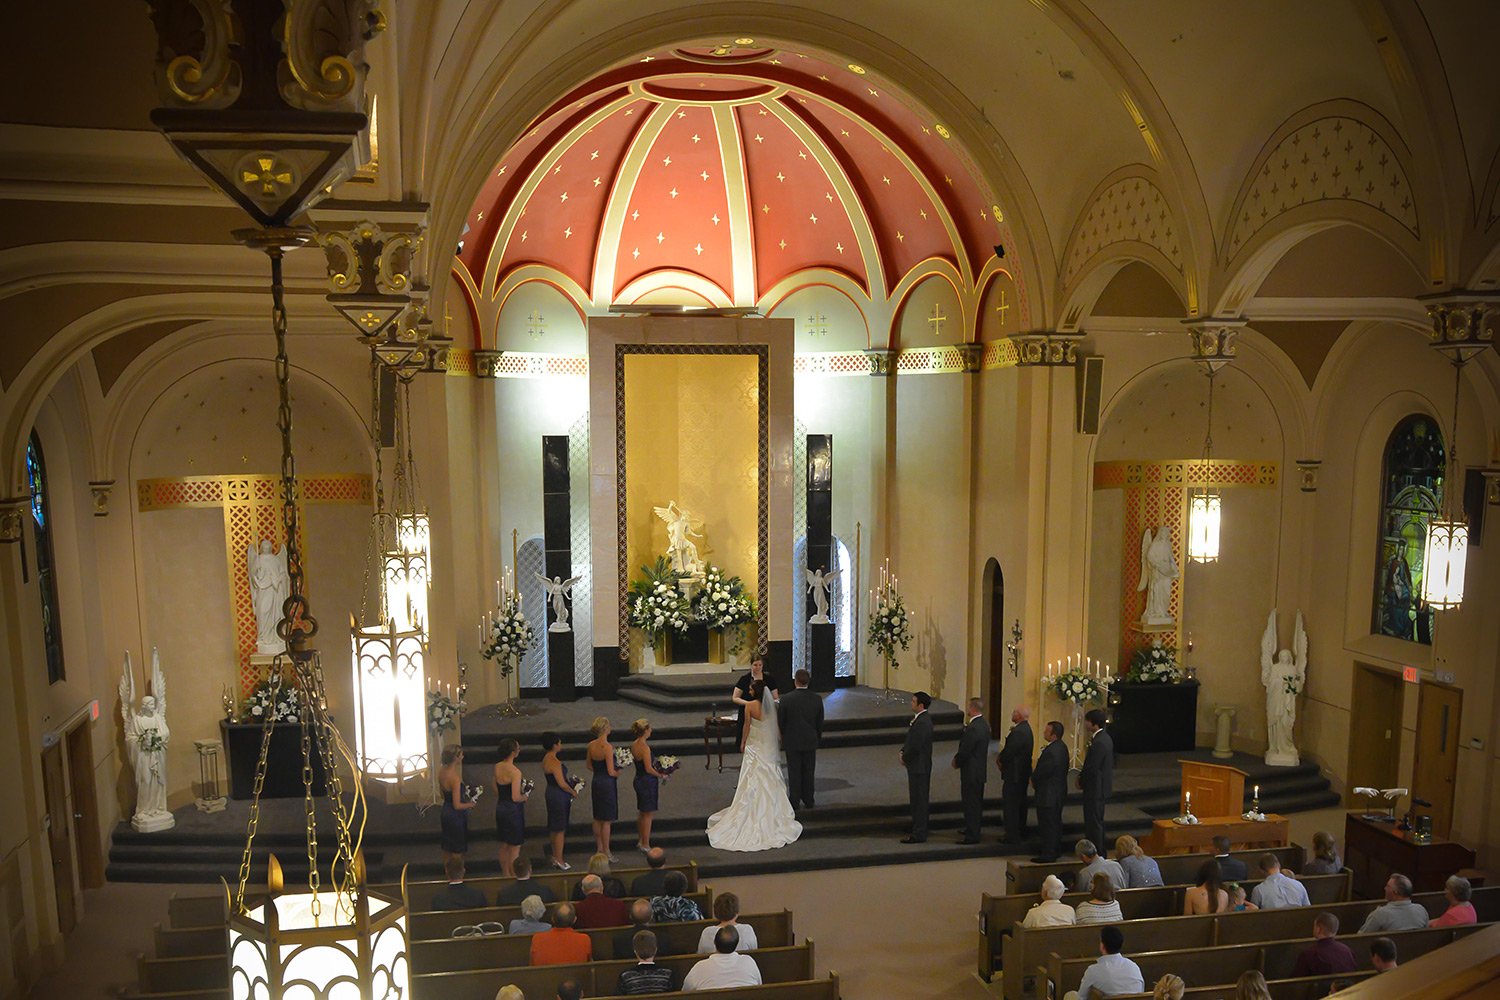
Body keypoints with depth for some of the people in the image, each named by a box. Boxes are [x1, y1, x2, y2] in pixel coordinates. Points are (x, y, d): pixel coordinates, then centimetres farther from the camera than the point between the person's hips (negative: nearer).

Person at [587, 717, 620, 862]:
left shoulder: (591, 745, -1)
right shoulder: (607, 747, -23)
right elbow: (611, 772, -21)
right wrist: (618, 773, -2)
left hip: (596, 783, 8)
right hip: (607, 784, -7)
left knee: (597, 819, 17)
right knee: (607, 821, 3)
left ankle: (599, 848, 29)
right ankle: (606, 852, 12)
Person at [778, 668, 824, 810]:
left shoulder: (786, 699, -15)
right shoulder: (817, 698, -7)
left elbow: (780, 721, -6)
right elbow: (820, 722, 2)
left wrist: (783, 737, 12)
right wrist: (818, 737, 17)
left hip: (792, 741, -2)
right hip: (810, 741, 2)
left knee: (794, 772, 7)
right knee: (808, 772, 12)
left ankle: (795, 801, 11)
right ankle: (808, 801, 19)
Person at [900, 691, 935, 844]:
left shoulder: (922, 722, -24)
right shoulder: (920, 718, 8)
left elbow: (915, 746, -25)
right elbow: (910, 739, 16)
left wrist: (905, 758, -9)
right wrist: (903, 751, 2)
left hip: (918, 767, -10)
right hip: (918, 765, 10)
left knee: (918, 800, -2)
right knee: (917, 799, 19)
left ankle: (918, 834, 6)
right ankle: (918, 829, 30)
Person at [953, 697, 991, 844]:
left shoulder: (974, 728, -25)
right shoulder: (983, 724, 7)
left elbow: (965, 751, -21)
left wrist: (956, 762, -5)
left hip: (971, 771, -10)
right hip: (980, 770, 10)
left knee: (970, 803, -2)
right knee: (977, 802, 20)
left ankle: (971, 836, 4)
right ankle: (974, 830, 32)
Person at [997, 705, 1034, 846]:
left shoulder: (1018, 732, -24)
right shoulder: (1025, 729, 9)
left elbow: (1009, 752, -23)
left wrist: (1000, 759, -4)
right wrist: (1001, 756, 2)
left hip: (1014, 773, -10)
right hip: (1023, 772, 10)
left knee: (1010, 804, -2)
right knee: (1020, 804, 18)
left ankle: (1013, 837, 2)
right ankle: (1020, 834, 27)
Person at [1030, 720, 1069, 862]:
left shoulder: (1051, 752, -30)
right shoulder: (1061, 747, 3)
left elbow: (1040, 773, -21)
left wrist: (1033, 780, -2)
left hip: (1048, 795, -10)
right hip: (1059, 792, 10)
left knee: (1048, 825, 2)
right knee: (1055, 822, 21)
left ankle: (1048, 854, 11)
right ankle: (1056, 850, 34)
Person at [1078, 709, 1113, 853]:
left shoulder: (1099, 743, -26)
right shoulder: (1105, 737, 6)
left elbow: (1091, 768, -23)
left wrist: (1081, 782, -7)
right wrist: (1082, 776, 7)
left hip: (1095, 788, -10)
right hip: (1101, 786, 10)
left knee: (1094, 821, 1)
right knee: (1097, 820, 20)